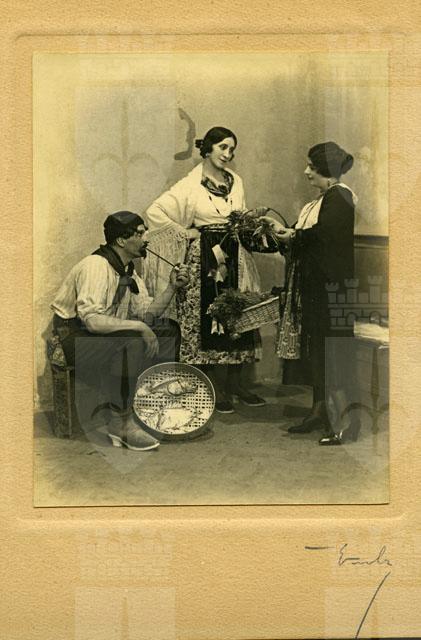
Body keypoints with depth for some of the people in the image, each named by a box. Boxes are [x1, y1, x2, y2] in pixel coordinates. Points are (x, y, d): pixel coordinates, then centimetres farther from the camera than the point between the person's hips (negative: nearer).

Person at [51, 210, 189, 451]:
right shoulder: (96, 266, -21)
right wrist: (137, 326, -31)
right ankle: (122, 422, -22)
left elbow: (147, 312, 5)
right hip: (74, 336, -9)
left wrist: (172, 288, -8)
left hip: (107, 332, 10)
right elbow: (91, 319, -32)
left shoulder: (128, 270, 9)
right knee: (131, 343, -34)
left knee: (169, 330, 1)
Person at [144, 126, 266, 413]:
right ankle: (217, 387, 8)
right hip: (205, 258, -5)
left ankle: (236, 382, 17)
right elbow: (154, 212, -12)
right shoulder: (191, 185, -8)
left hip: (235, 257, 6)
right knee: (209, 319, -1)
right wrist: (184, 232, -9)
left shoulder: (236, 182, 10)